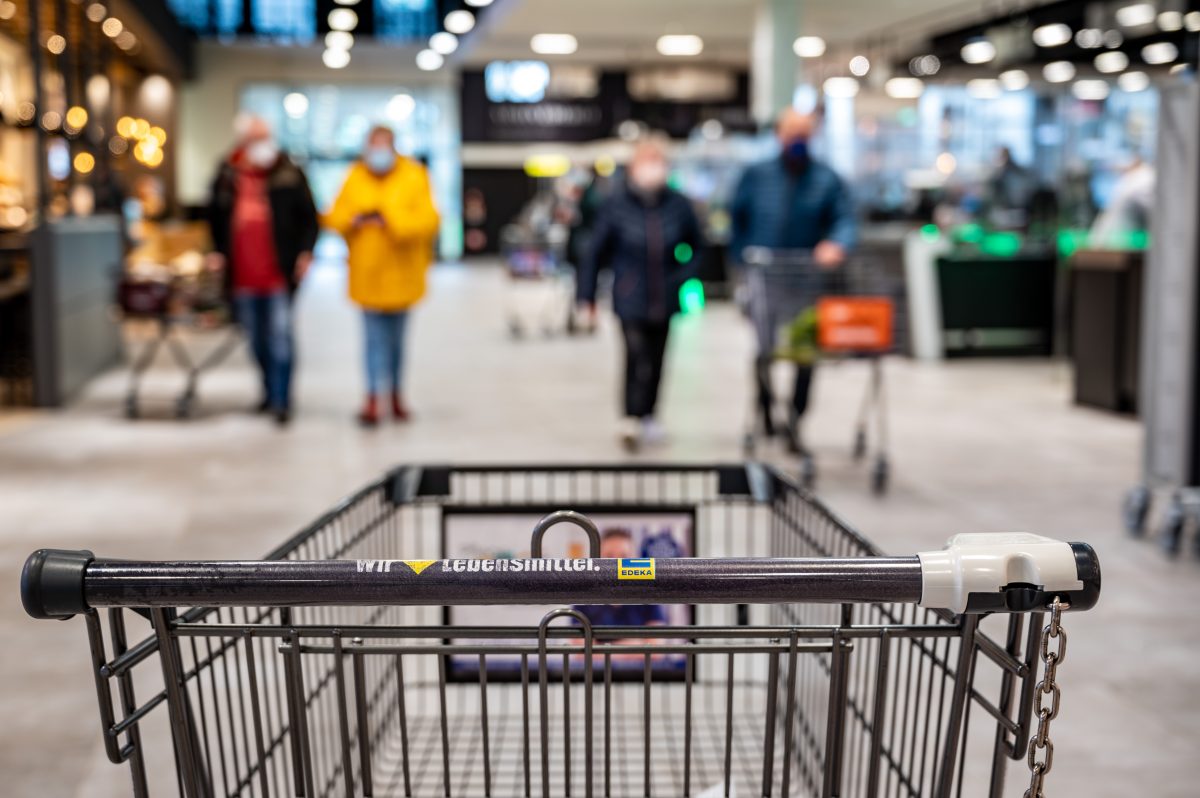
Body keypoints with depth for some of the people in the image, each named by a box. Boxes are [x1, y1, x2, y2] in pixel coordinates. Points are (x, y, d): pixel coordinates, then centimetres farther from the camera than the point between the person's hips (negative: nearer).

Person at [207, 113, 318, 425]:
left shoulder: (290, 175, -3)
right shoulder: (226, 177, 6)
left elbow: (309, 217, 0)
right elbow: (215, 217, 18)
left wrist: (305, 251, -11)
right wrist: (218, 251, 7)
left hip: (279, 273, -4)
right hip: (242, 275, 4)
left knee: (280, 336, -7)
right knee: (256, 339, 14)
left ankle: (282, 400, -2)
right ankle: (270, 390, 31)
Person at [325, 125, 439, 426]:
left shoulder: (413, 177, -4)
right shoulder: (355, 179, 3)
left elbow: (428, 220, -13)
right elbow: (335, 217, 5)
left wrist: (391, 221, -23)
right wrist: (353, 220, -16)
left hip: (400, 272, 0)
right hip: (367, 273, 0)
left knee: (396, 337, 12)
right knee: (375, 336, -3)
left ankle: (396, 393, 27)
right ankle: (374, 397, -2)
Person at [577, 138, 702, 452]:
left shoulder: (678, 205, -2)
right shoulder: (616, 205, -7)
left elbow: (694, 246, 14)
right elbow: (595, 252, 0)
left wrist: (685, 275, -1)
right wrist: (586, 297, 0)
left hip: (663, 299, 3)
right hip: (629, 299, -3)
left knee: (655, 358, 12)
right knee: (637, 356, -17)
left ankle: (647, 416, 29)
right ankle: (632, 419, -16)